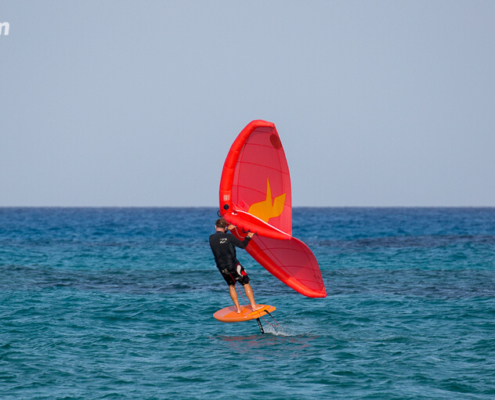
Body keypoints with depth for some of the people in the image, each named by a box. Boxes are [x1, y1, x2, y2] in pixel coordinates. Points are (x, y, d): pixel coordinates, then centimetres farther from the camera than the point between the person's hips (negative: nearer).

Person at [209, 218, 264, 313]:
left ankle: (238, 308, 18)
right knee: (246, 283, 8)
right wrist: (248, 237, 9)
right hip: (233, 265, -4)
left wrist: (228, 229, 31)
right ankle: (254, 305, 7)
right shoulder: (229, 237, -15)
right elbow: (242, 245, -7)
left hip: (222, 268, 4)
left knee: (231, 286, 20)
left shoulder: (211, 238, -2)